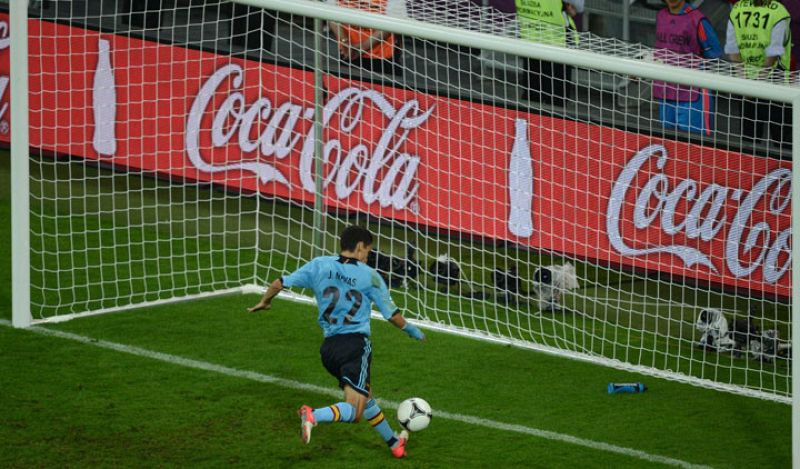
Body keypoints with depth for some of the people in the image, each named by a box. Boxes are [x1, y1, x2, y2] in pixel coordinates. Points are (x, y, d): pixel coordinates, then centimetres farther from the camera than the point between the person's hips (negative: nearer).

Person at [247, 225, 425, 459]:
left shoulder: (319, 265, 7)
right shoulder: (369, 276, -3)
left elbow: (279, 284, 9)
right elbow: (392, 314, 3)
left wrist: (264, 302, 29)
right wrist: (411, 329, 23)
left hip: (329, 346, 6)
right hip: (356, 343, -6)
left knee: (365, 397, 24)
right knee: (355, 410, -12)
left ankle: (393, 442, 37)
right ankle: (314, 416, -38)